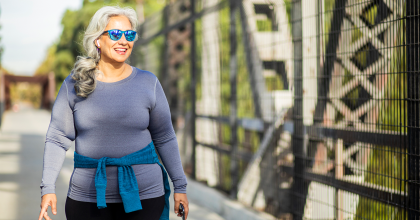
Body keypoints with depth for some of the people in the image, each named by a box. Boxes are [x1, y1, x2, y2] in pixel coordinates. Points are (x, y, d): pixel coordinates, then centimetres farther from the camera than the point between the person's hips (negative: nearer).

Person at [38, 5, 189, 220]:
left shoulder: (148, 83, 2)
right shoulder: (74, 84, 1)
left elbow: (164, 138, 6)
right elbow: (57, 139, 2)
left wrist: (180, 186, 4)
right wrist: (48, 188, -7)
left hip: (143, 196, 0)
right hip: (88, 199, 0)